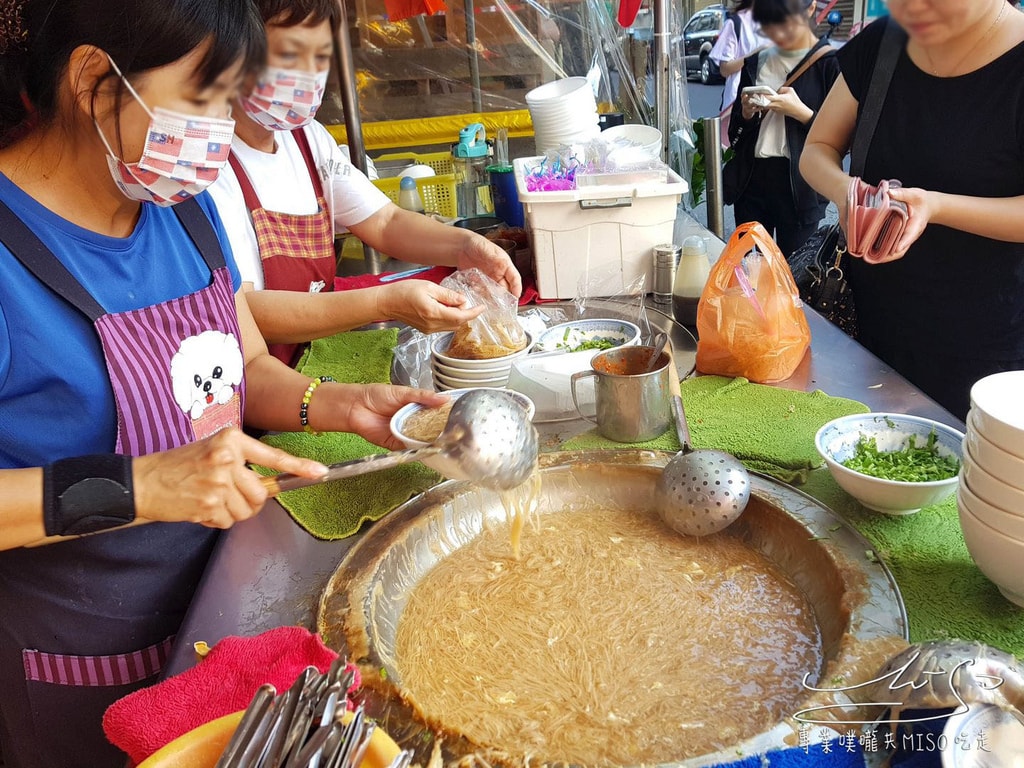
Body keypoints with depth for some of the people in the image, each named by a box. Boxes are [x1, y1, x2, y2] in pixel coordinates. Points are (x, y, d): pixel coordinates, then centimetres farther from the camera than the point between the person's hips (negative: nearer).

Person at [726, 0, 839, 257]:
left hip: (801, 188, -4)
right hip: (752, 181, 5)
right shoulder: (755, 63, 10)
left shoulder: (830, 64, -5)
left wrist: (800, 112, -18)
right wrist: (747, 113, -5)